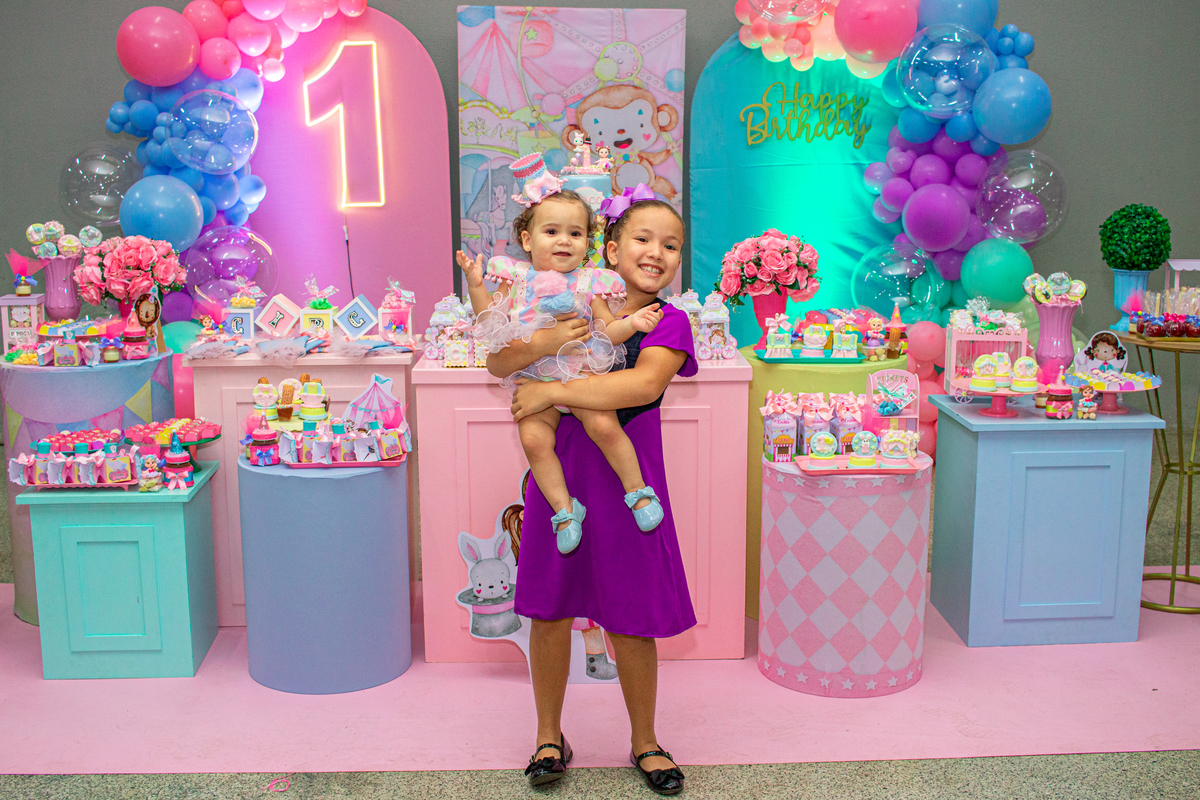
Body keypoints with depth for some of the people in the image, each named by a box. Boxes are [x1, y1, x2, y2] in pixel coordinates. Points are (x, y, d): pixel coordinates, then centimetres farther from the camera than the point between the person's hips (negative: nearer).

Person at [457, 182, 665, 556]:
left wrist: (631, 322, -13)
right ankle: (564, 507, -6)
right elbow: (492, 324, 9)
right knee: (533, 438, -20)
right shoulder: (520, 279, 8)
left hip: (581, 374, -1)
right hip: (534, 380, 2)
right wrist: (475, 286, 0)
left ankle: (638, 490, -5)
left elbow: (608, 331, 5)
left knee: (604, 425, -24)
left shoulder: (588, 284, 5)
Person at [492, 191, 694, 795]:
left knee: (631, 619, 8)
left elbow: (644, 384, -24)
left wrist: (552, 391, -23)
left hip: (625, 477, -2)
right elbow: (498, 363, -2)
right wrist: (543, 343, -23)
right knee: (551, 608, 10)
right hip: (559, 468, 2)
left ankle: (644, 741, 29)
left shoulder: (668, 322, -4)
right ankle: (549, 737, 29)